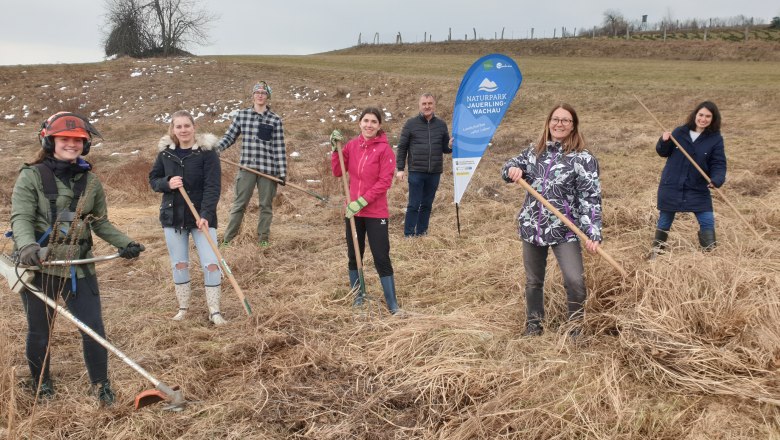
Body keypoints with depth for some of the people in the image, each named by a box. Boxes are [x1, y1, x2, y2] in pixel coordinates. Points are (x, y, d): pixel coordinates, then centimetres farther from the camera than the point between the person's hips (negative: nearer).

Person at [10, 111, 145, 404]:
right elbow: (21, 218, -14)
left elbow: (101, 223, 14)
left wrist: (125, 244, 0)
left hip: (79, 268, 2)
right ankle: (41, 385, 36)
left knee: (94, 327, 0)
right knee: (40, 331, 12)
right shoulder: (31, 176, -5)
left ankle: (101, 385, 20)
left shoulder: (90, 181, 6)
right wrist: (27, 246, -32)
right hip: (39, 266, -2)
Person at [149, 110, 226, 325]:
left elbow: (213, 186, -14)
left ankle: (214, 311, 5)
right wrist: (167, 183, -13)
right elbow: (153, 179, 11)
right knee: (179, 264, 11)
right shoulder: (165, 152, 2)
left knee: (211, 264, -6)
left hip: (201, 216, -3)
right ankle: (183, 308, 26)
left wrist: (206, 215, -25)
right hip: (173, 216, 3)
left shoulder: (207, 151, -10)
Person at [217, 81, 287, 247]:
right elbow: (229, 136, 10)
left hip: (268, 169, -1)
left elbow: (279, 148, -2)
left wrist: (282, 173, -4)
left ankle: (264, 239, 20)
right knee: (239, 203, 4)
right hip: (247, 167, 1)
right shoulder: (242, 115, 5)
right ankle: (228, 238, 11)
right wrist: (216, 148, -9)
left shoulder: (275, 120, 0)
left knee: (266, 205, 8)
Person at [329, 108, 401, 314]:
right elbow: (338, 172, 6)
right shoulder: (352, 145, 4)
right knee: (354, 256, 14)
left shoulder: (384, 149, -11)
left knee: (382, 258, -3)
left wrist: (362, 201, -18)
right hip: (353, 211, 5)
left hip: (376, 213, -5)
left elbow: (384, 182, -15)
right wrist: (335, 149, -6)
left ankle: (393, 305, 6)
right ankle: (358, 297, 29)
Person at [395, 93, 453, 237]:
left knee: (427, 205, 10)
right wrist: (400, 169, -4)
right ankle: (408, 235, 6)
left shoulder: (441, 125, 8)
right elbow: (402, 147, 1)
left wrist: (450, 146, -11)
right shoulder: (411, 124, 0)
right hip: (416, 172, -3)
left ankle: (421, 234, 20)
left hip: (434, 172, 3)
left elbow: (445, 148, 12)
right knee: (413, 205, -2)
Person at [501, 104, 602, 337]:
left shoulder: (582, 158, -8)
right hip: (531, 227, 4)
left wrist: (592, 233, -23)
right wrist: (513, 169, -9)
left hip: (564, 229, -4)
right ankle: (533, 324, 34)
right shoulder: (535, 151, 7)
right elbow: (508, 168, 17)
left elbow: (590, 198, -12)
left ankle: (575, 327, 9)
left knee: (575, 280, -14)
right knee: (533, 280, 15)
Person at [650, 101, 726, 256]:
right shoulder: (680, 132, -2)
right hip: (671, 186, 1)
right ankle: (657, 249, 28)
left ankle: (709, 251, 17)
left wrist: (716, 180, -27)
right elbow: (663, 153, 6)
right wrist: (664, 142, -15)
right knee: (665, 219, 12)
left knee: (707, 221, -1)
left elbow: (719, 164, -8)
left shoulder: (716, 139, -5)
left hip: (698, 188, 0)